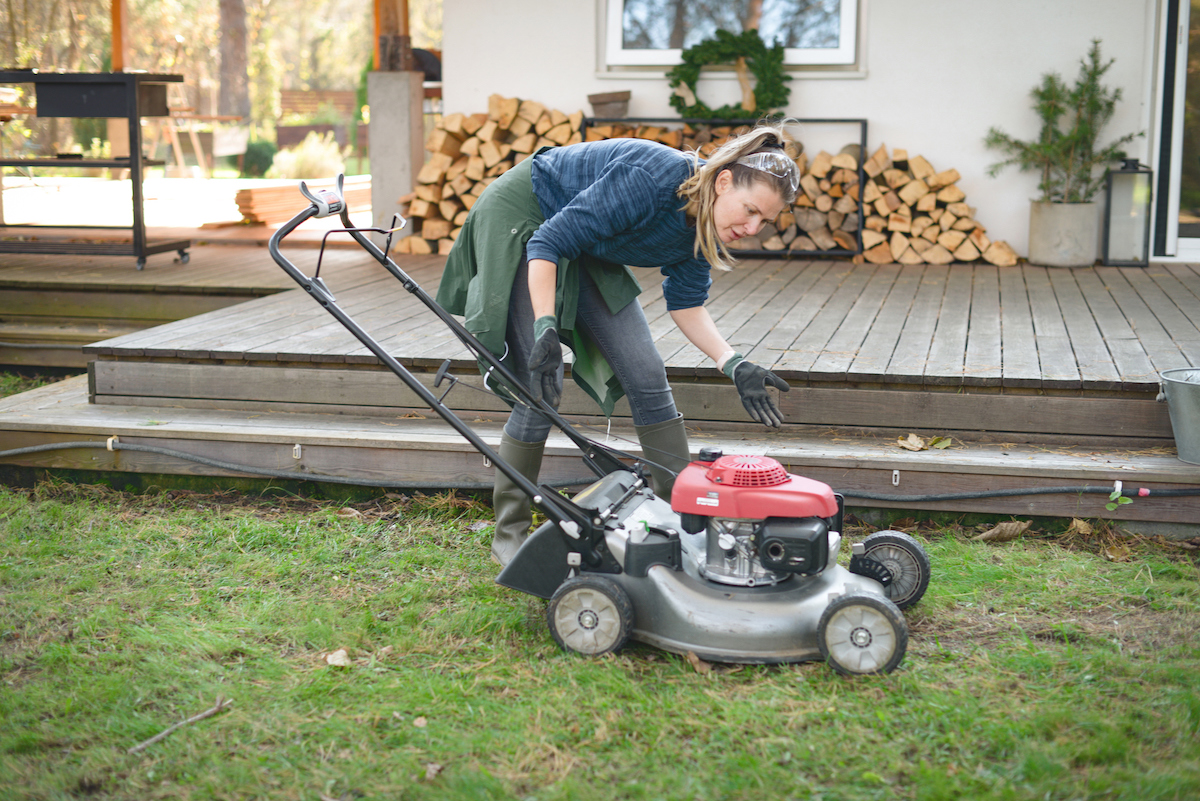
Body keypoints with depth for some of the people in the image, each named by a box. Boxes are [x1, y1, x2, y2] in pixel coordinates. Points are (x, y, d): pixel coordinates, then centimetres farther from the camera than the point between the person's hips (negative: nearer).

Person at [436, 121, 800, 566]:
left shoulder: (704, 223, -11)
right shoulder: (653, 179, -35)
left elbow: (685, 302, 1)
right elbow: (548, 243, -32)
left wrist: (734, 365, -12)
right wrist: (545, 328, -38)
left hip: (586, 253, 8)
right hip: (520, 224, -8)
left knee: (646, 376, -1)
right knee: (542, 391, -13)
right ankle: (509, 535, 2)